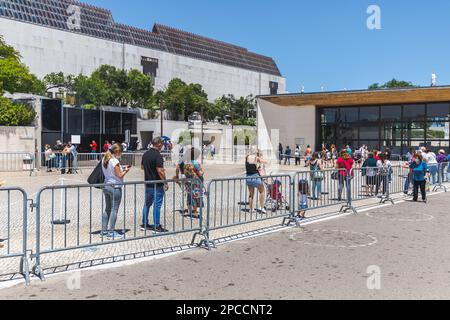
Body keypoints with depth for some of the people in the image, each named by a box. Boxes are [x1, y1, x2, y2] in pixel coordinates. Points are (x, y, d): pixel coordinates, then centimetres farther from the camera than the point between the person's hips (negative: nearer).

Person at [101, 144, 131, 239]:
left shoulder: (105, 159, 9)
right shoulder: (115, 161, -17)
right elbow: (120, 176, -15)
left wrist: (122, 169, 12)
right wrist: (126, 171, 1)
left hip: (106, 186, 9)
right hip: (115, 187, -9)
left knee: (107, 209, 16)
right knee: (114, 210, -1)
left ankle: (104, 230, 21)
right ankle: (111, 232, 3)